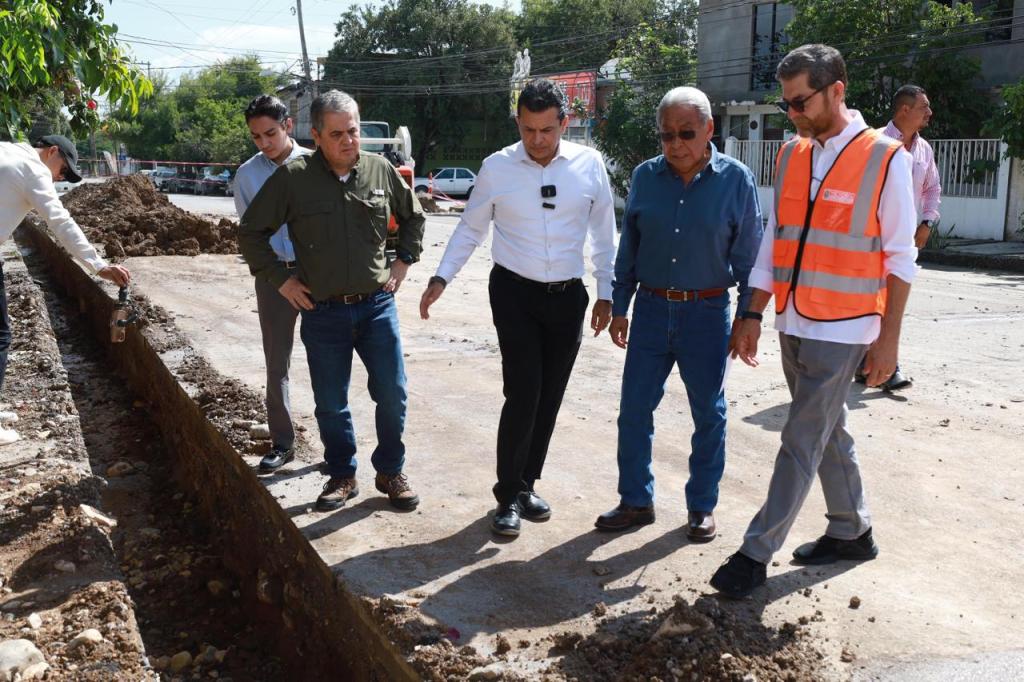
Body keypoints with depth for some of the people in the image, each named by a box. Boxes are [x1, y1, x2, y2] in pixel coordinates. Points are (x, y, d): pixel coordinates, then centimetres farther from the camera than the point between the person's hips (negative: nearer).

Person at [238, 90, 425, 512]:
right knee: (331, 402, 9)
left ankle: (390, 472, 22)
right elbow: (250, 231, 3)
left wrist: (404, 261, 10)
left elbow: (413, 216, 18)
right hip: (322, 312, -1)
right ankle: (342, 476, 27)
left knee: (392, 393, 3)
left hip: (377, 304, 1)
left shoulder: (381, 170, 0)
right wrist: (279, 279, 0)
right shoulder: (292, 179, -6)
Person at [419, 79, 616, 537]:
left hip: (568, 297, 2)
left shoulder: (589, 164, -1)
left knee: (549, 397, 8)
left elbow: (604, 234, 6)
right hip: (514, 293, -2)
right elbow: (470, 230, 5)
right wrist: (441, 279, -4)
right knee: (523, 394, -8)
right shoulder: (497, 167, -4)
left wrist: (606, 293, 6)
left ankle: (526, 484, 26)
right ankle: (509, 495, 8)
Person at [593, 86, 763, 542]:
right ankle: (636, 501, 23)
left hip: (707, 313, -2)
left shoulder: (735, 179, -5)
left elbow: (748, 257, -2)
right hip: (652, 309, 3)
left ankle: (701, 507, 26)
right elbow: (628, 248, 9)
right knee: (634, 409, 6)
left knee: (708, 414, 9)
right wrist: (619, 307, 9)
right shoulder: (645, 176, 2)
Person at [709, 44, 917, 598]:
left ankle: (756, 552, 4)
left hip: (842, 329, -6)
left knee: (802, 441, -3)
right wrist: (753, 315, 6)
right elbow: (773, 240, 9)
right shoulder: (790, 155, 6)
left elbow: (900, 257, -6)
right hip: (793, 322, 6)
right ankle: (852, 533, 33)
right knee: (826, 432, 16)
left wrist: (889, 337, -8)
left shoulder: (885, 158, -8)